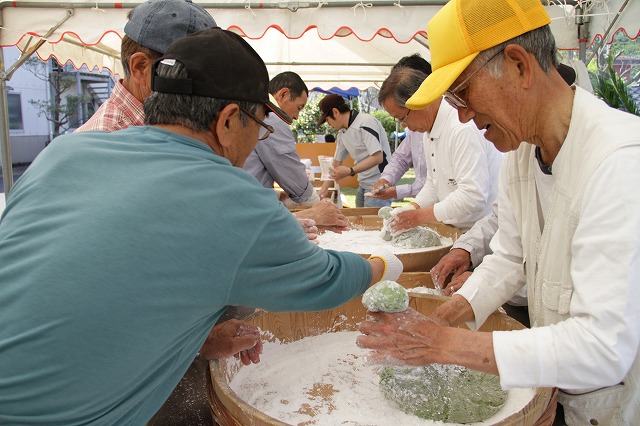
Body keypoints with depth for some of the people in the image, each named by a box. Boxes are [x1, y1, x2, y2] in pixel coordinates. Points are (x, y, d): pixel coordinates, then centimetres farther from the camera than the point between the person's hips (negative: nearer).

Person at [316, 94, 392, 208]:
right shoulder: (342, 133, 12)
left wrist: (350, 171, -25)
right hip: (363, 186, 8)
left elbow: (377, 158, -21)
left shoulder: (366, 122, -15)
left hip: (378, 186, -8)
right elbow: (336, 162, 18)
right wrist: (324, 188, 11)